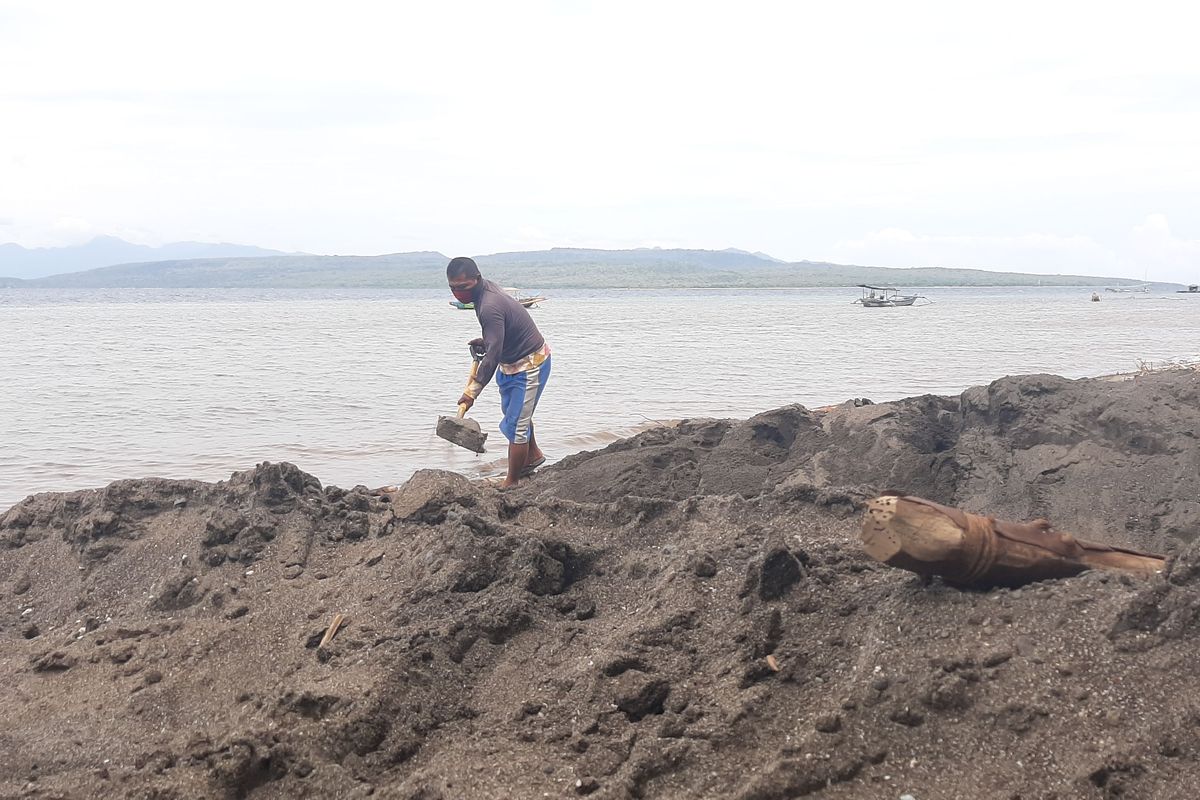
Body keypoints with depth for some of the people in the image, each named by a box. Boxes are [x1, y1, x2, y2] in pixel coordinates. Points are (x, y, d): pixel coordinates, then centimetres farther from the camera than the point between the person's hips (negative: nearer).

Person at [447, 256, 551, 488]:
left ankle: (511, 483, 2)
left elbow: (492, 355, -38)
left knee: (515, 425, -7)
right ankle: (533, 455, 49)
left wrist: (472, 391, -41)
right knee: (514, 412, 29)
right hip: (511, 361, 11)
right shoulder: (486, 288, -3)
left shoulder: (489, 308, -33)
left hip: (529, 366, -11)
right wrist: (485, 341, 7)